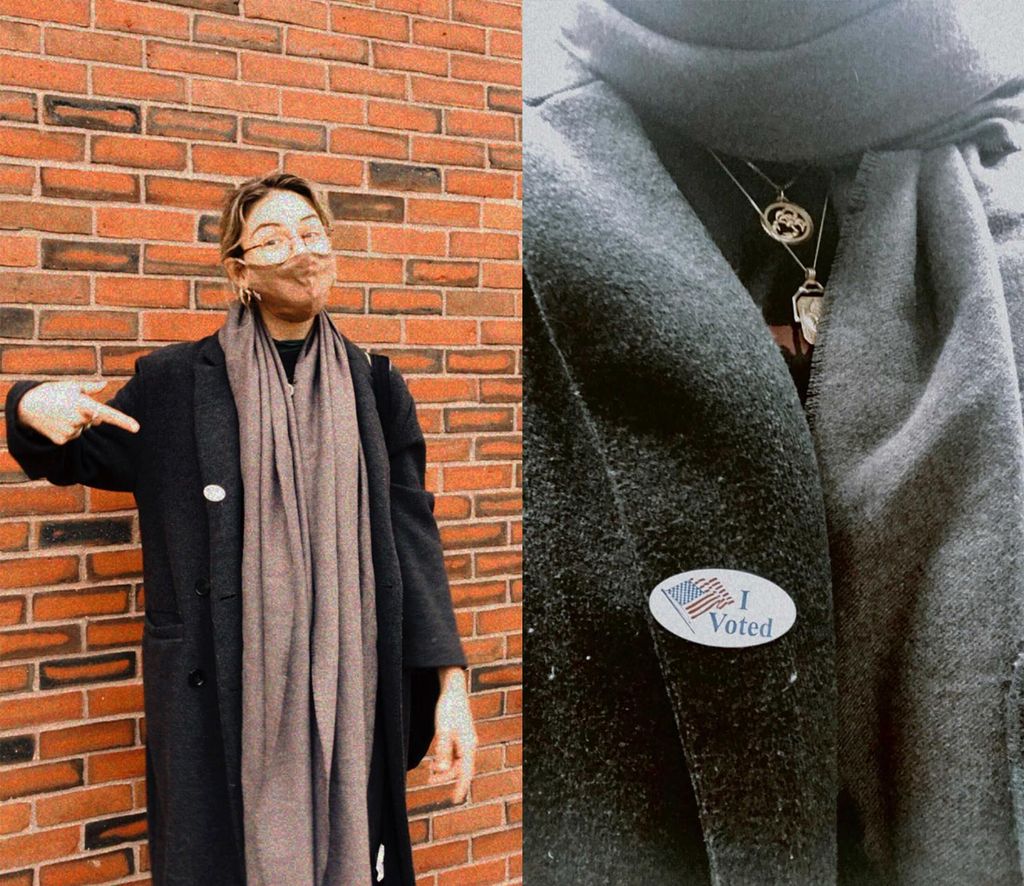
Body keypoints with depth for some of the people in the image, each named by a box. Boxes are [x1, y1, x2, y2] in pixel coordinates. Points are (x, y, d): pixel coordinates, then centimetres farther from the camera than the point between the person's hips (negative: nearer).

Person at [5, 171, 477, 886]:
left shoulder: (374, 388, 4)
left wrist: (450, 681, -7)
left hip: (350, 692, 2)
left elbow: (411, 535, 0)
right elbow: (79, 459, 14)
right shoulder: (173, 381, 0)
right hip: (221, 694, -1)